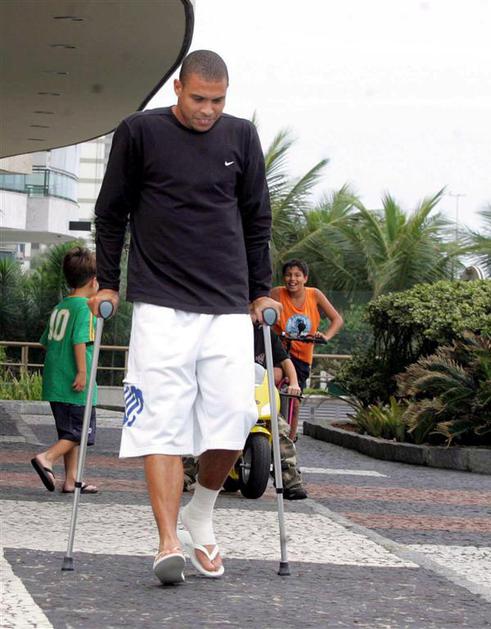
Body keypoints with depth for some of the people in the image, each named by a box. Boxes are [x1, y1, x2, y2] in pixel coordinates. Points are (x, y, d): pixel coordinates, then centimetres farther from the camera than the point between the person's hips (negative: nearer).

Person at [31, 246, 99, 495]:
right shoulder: (84, 307, -11)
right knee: (79, 432, -2)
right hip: (75, 384, -8)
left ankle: (71, 479, 14)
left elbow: (46, 341, 19)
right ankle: (47, 458, -19)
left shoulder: (59, 308, 14)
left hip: (54, 381, 8)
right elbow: (80, 340, -21)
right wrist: (82, 372, -21)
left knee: (69, 432, 14)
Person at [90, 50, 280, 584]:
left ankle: (200, 515, 18)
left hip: (227, 305, 3)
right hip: (161, 303, -2)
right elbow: (111, 211, 10)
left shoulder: (241, 137, 9)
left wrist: (259, 292, 16)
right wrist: (107, 283, 8)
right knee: (162, 420, -10)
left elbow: (256, 219, 18)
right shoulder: (139, 133, 2)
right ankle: (170, 545, -14)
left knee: (233, 416, -7)